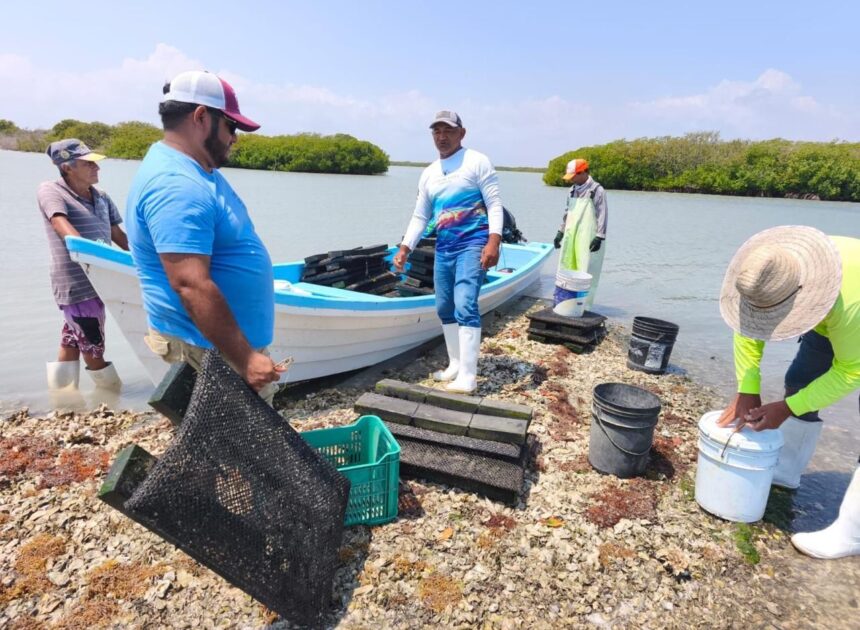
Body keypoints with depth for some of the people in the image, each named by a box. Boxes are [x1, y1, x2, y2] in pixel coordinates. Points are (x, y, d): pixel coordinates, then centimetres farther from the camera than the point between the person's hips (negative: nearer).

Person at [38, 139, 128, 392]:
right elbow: (61, 223, -22)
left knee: (71, 344, 16)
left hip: (96, 281, 7)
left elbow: (118, 235, 18)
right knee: (93, 348, 1)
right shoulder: (50, 190, -5)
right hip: (76, 284, -7)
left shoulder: (101, 197, 13)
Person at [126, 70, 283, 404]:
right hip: (213, 353, -10)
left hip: (231, 343, 10)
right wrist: (245, 359, -26)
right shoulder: (176, 186, -22)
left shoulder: (196, 171, 12)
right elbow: (191, 286, -29)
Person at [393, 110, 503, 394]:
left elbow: (494, 204, -6)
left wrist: (494, 242, -19)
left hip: (473, 243, -6)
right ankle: (456, 364, 24)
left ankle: (468, 376, -12)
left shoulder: (477, 161, 0)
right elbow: (420, 217, 17)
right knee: (445, 309, 9)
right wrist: (404, 249, 7)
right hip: (444, 248, 7)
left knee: (465, 306, -17)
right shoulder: (428, 174, 16)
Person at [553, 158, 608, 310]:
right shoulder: (573, 190, 15)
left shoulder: (597, 190, -6)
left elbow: (603, 215, -10)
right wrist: (560, 232, 21)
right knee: (567, 270, 8)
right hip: (570, 237, 7)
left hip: (588, 239, -7)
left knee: (586, 273, -7)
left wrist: (599, 237, -16)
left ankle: (584, 306, -5)